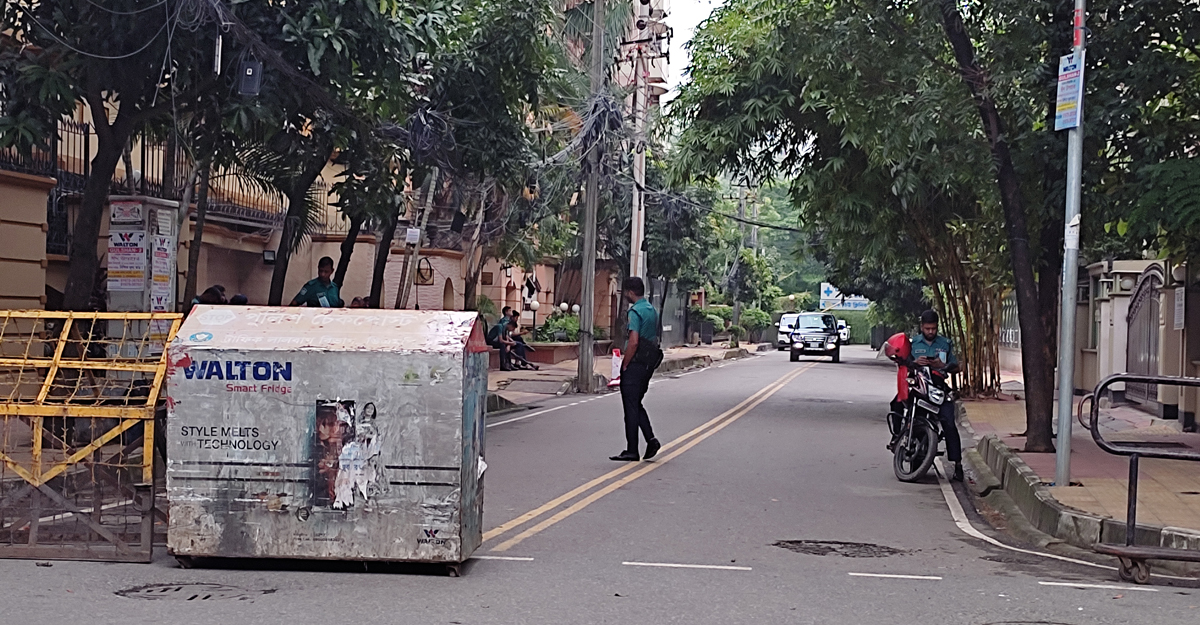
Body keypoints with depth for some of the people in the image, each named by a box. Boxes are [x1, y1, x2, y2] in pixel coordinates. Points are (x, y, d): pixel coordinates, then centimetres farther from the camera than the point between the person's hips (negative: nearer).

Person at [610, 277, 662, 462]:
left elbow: (634, 342, -23)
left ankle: (631, 450, 2)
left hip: (635, 364, -9)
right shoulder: (652, 310, 13)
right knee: (637, 404, 18)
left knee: (631, 407, -2)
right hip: (648, 364, 9)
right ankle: (651, 439, 7)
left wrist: (624, 365, -14)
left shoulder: (635, 312, -16)